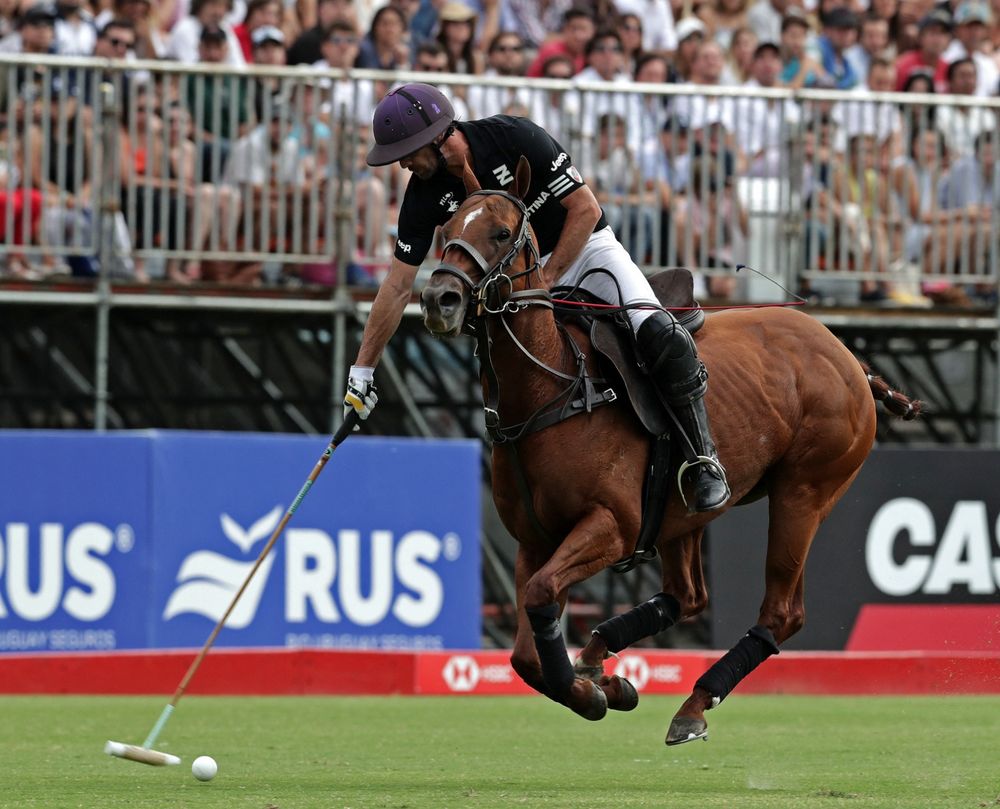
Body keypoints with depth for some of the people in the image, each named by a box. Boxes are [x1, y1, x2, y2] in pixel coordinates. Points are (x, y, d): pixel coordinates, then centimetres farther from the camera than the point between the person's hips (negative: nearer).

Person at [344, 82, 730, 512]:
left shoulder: (515, 138, -24)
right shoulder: (424, 194, -10)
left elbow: (585, 208, -18)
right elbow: (398, 285, -3)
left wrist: (545, 282, -22)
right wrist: (362, 370, -3)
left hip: (587, 247, -4)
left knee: (658, 334, -26)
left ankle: (703, 460, -14)